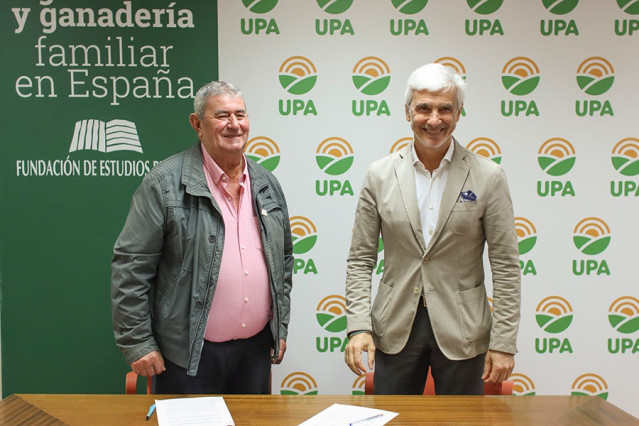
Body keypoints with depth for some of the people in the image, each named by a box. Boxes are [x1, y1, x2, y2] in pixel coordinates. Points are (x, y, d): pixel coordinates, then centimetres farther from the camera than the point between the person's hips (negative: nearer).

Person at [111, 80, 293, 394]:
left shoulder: (267, 185, 7)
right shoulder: (166, 182, -10)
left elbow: (284, 259, 16)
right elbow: (130, 265, -10)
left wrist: (281, 327, 13)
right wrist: (137, 343, -11)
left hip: (256, 347, 5)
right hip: (190, 354, -5)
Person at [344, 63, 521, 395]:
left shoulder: (488, 177, -5)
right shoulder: (380, 175, -1)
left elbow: (505, 266, -4)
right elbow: (360, 260, 1)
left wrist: (503, 342, -6)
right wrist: (358, 327, -8)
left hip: (461, 331, -1)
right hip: (395, 329, 1)